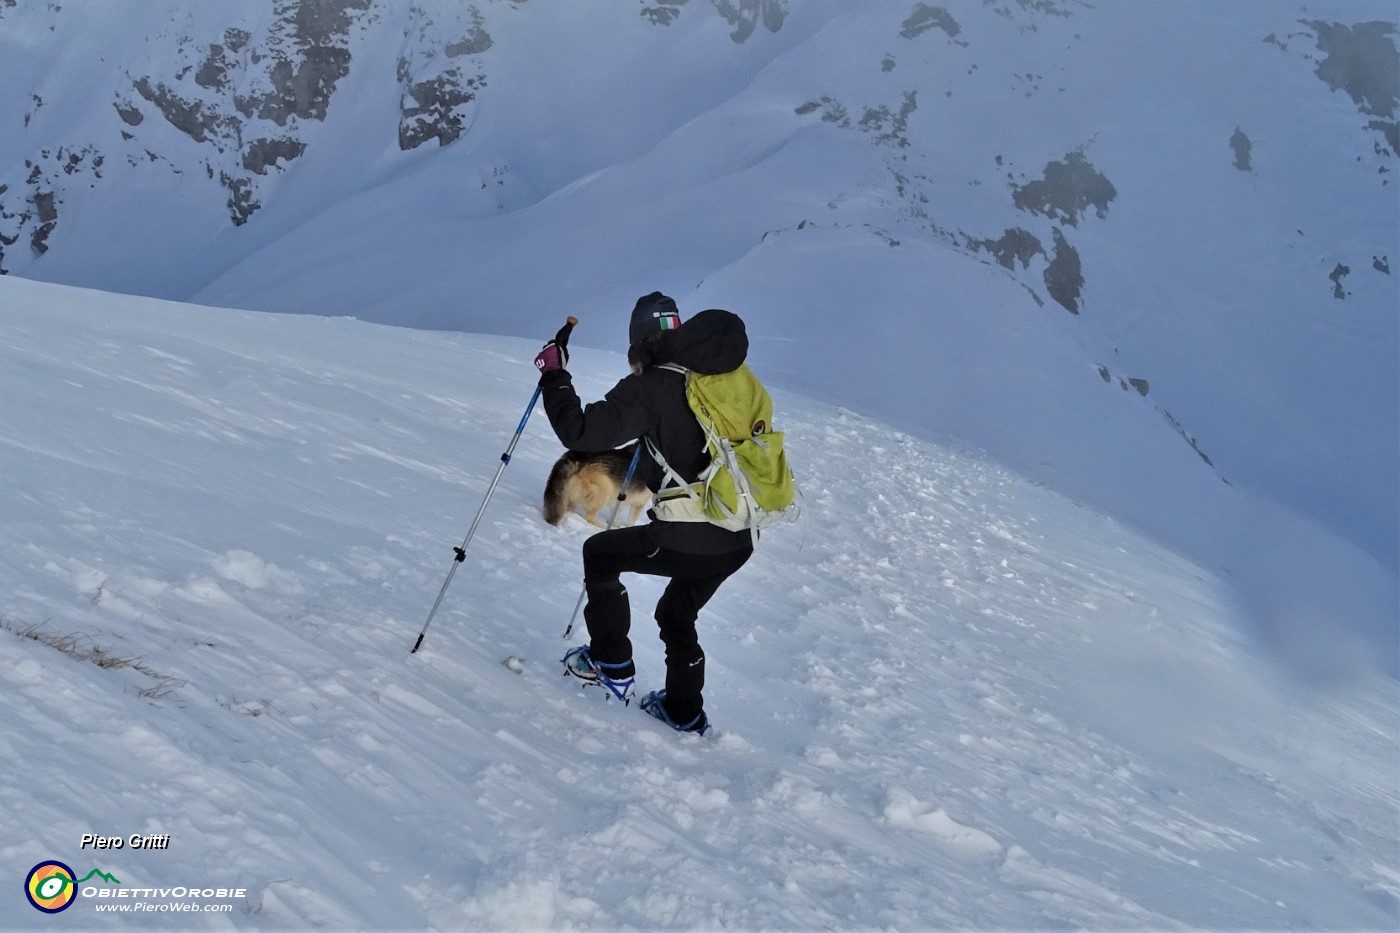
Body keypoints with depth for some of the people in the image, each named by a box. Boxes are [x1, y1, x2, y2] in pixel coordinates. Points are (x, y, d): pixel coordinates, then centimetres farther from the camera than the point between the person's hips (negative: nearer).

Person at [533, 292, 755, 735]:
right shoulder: (719, 376, 6)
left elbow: (581, 432, -14)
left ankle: (610, 663, 25)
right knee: (677, 615, 30)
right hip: (738, 542, 7)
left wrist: (554, 376, -1)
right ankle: (684, 711, 42)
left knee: (600, 552, 20)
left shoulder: (651, 388, -13)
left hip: (686, 543, -7)